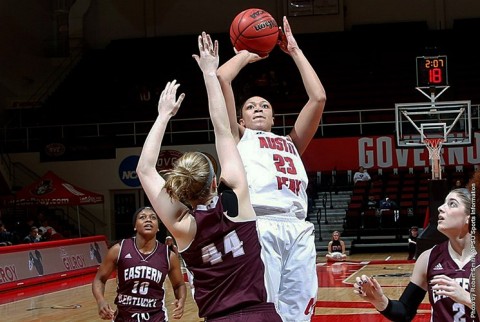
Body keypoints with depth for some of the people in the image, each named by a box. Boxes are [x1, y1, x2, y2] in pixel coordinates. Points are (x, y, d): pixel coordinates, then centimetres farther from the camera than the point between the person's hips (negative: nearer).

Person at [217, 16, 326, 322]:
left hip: (299, 230, 4)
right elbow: (222, 78, 11)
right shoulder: (238, 139, 22)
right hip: (259, 228, -4)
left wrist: (295, 51, 31)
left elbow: (319, 98, 25)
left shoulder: (291, 143, 33)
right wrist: (246, 54, 29)